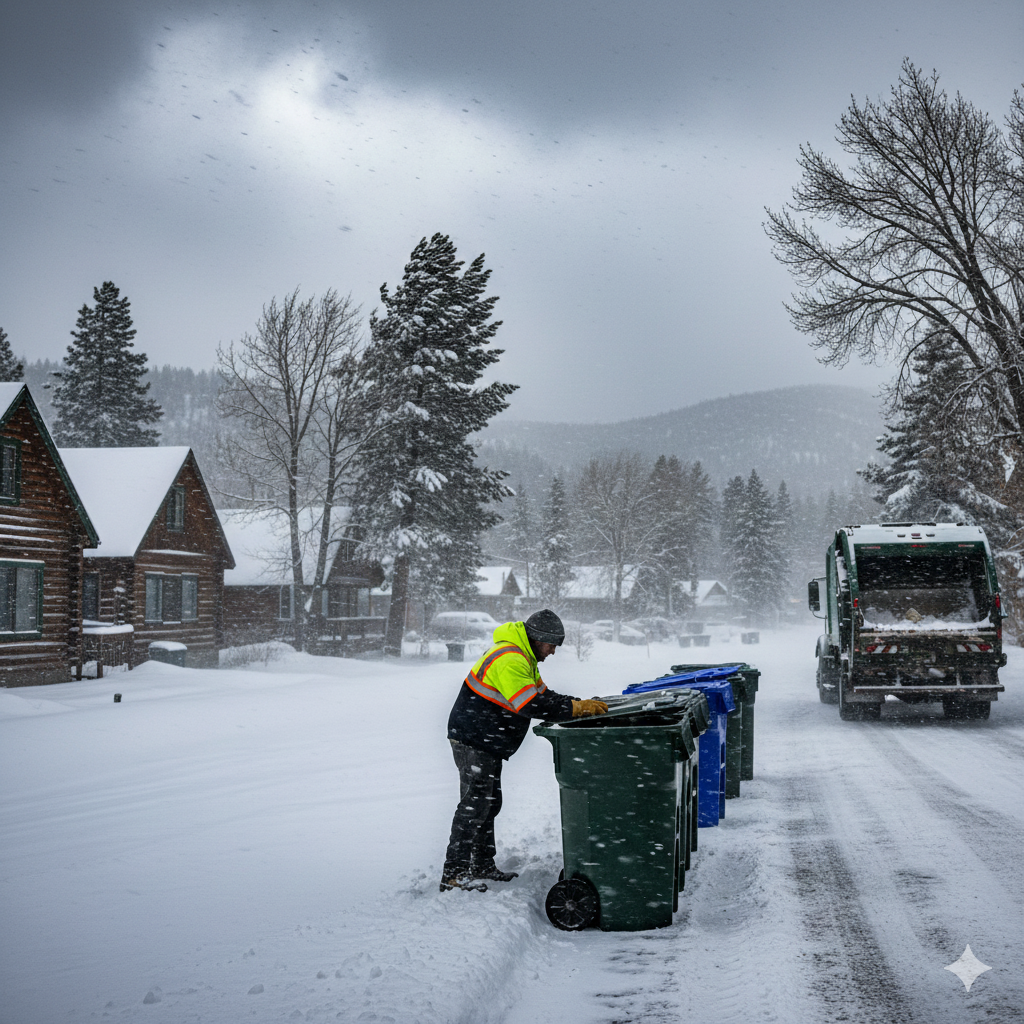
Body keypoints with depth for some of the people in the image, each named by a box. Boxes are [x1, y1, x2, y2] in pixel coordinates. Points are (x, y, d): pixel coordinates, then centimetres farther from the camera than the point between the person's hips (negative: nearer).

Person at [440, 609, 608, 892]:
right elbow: (531, 705, -31)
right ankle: (453, 874, -8)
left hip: (487, 744, 11)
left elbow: (543, 695, 13)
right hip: (473, 740, -11)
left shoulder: (523, 658, 15)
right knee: (474, 804, -11)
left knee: (489, 803, 16)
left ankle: (482, 865, 25)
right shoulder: (508, 661, -23)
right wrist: (577, 708, -27)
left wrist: (582, 705, -1)